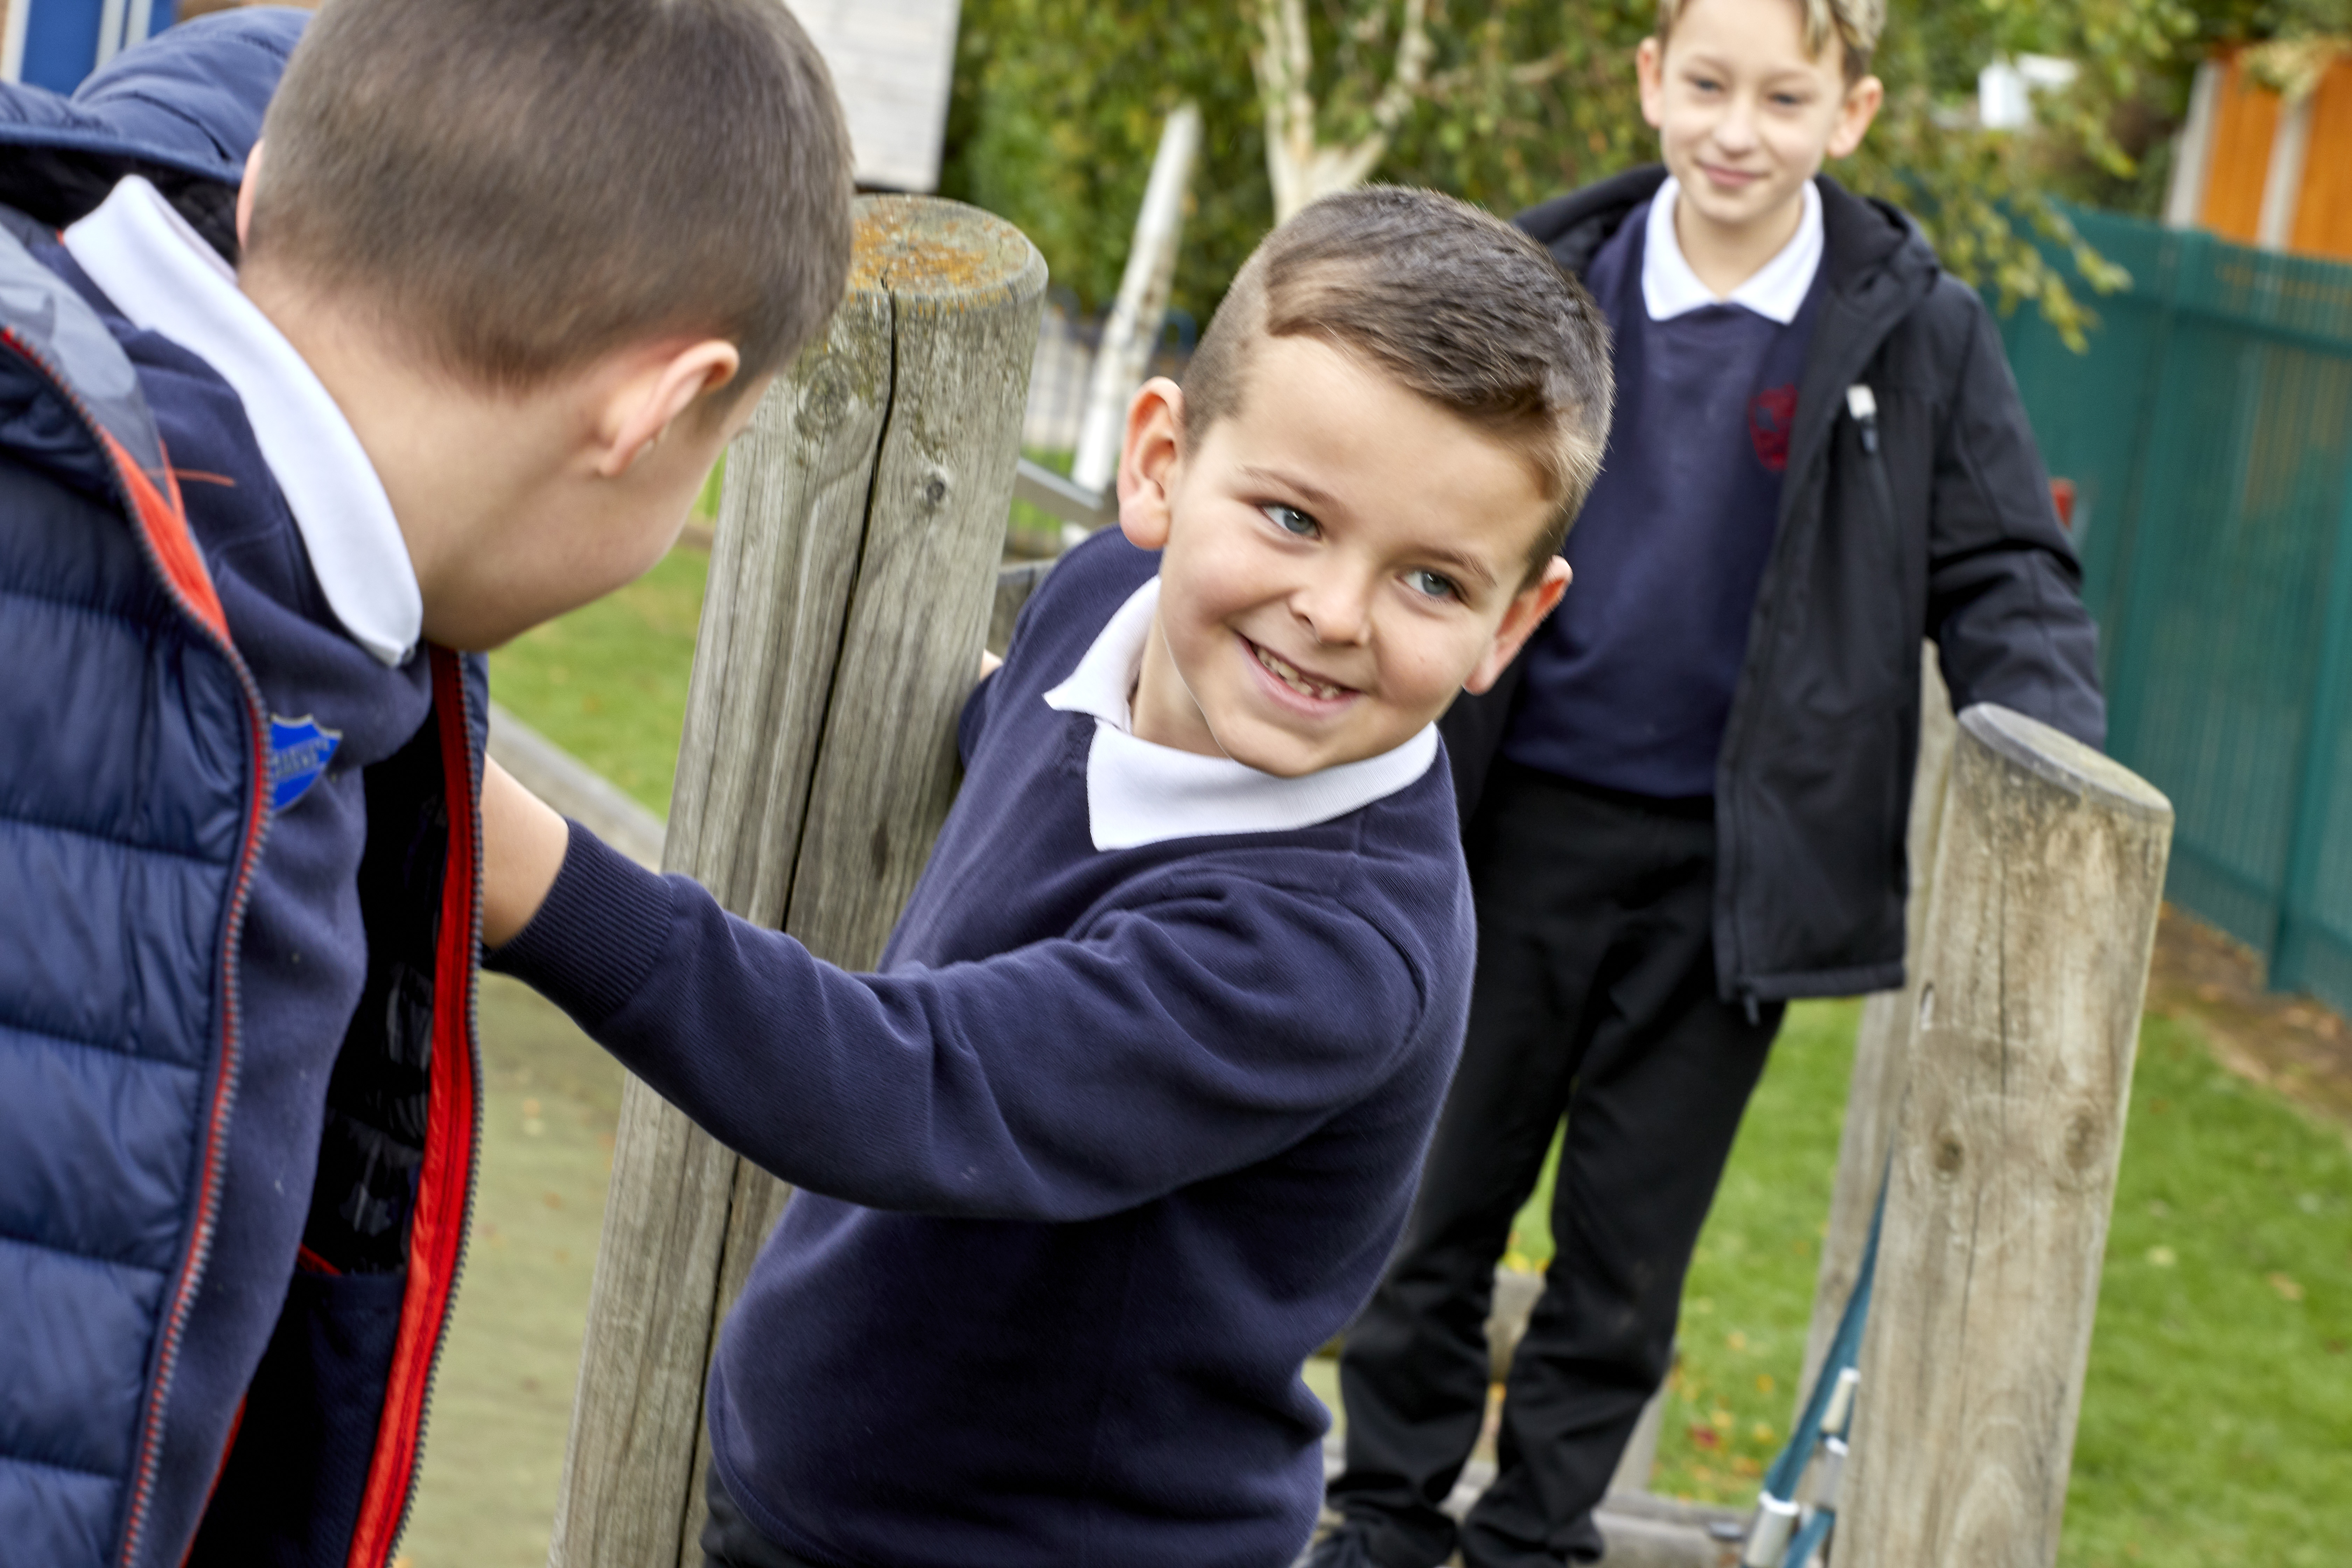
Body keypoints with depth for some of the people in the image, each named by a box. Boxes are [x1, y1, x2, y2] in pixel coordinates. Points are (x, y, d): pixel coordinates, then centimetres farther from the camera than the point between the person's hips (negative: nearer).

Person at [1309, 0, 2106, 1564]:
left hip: (1729, 867, -1)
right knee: (1437, 1199, 12)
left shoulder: (1919, 333, -5)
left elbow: (2006, 582, -1)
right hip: (1525, 830, 1)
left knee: (1627, 1256, 10)